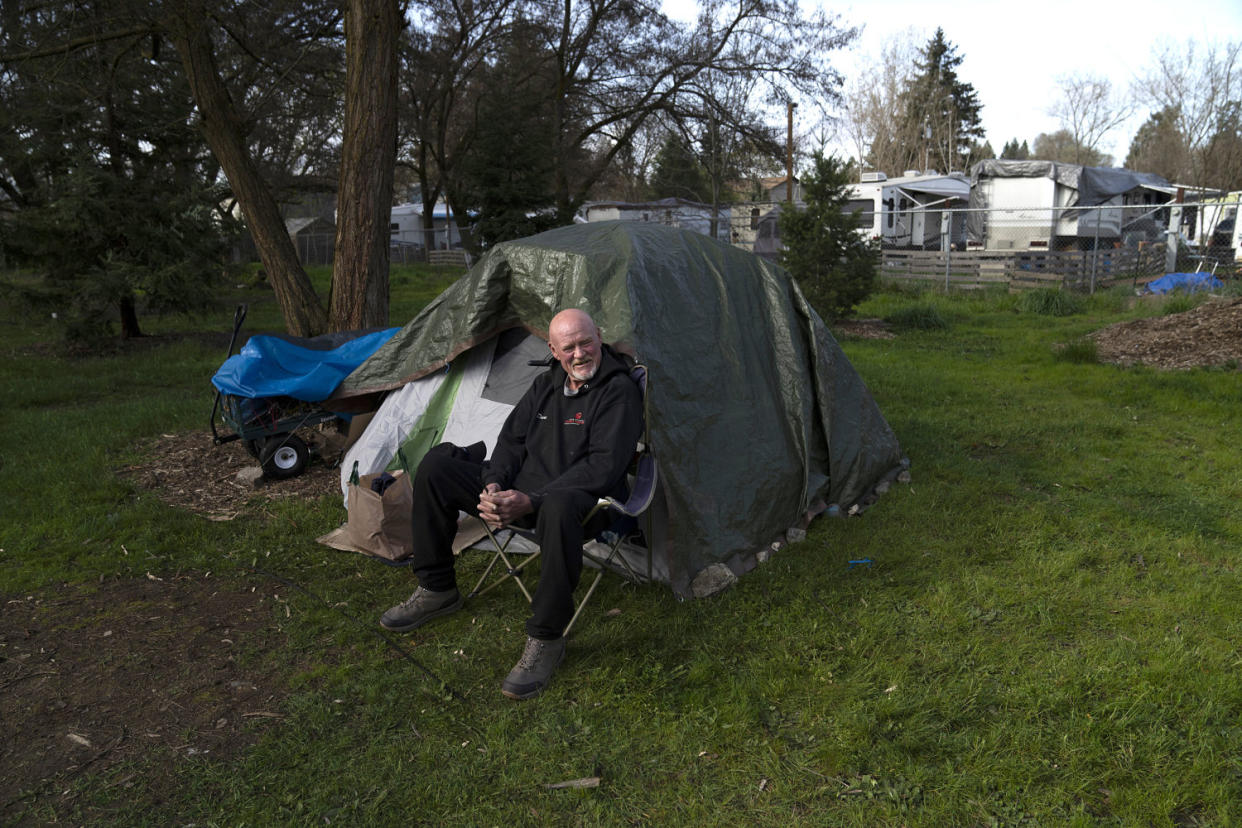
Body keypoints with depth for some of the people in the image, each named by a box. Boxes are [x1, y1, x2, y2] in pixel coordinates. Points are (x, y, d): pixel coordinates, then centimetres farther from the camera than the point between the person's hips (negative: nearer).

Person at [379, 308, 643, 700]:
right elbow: (512, 439, 14)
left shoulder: (619, 392, -12)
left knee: (559, 506, -45)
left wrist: (532, 502, -26)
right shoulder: (546, 384, 11)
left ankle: (546, 638, -28)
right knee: (436, 466, -2)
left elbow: (603, 466, -21)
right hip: (519, 491, 8)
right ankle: (437, 590, 8)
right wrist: (494, 486, -8)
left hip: (578, 502, -7)